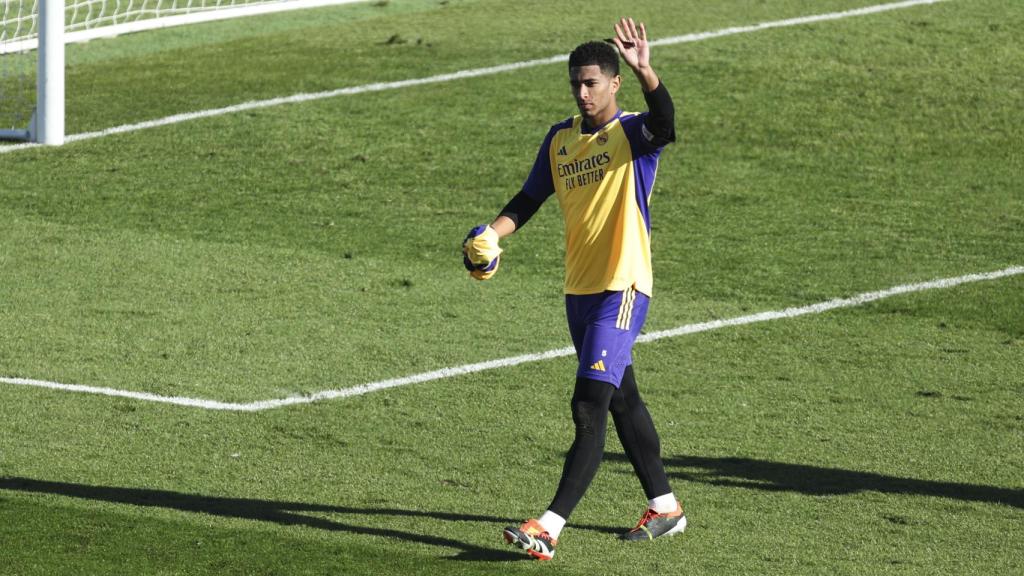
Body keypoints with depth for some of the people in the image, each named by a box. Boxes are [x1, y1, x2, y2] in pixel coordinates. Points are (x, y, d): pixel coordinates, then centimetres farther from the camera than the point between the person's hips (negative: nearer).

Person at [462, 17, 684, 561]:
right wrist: (493, 233, -2)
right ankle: (664, 506, 31)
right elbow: (530, 198, 17)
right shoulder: (560, 138, 10)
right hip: (579, 287, 8)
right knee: (621, 399, 18)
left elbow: (663, 124, -32)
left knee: (589, 408, -14)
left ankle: (549, 526, -19)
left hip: (622, 287, -8)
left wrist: (645, 72, -49)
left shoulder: (631, 133, -10)